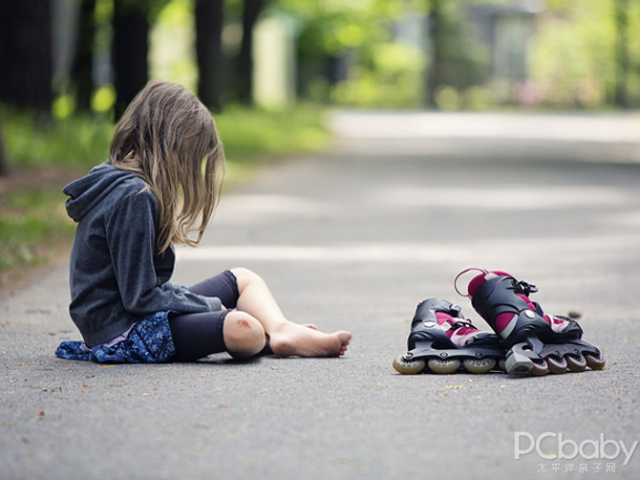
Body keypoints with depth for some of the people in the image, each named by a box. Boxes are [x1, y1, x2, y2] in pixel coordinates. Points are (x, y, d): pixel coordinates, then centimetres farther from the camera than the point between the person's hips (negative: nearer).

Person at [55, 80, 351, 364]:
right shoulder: (133, 197, -20)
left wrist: (200, 302, 4)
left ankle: (283, 331, -6)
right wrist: (212, 306, -10)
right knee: (242, 329, -29)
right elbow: (141, 298, -23)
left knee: (243, 279, 18)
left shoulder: (118, 183, 12)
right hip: (123, 331, -11)